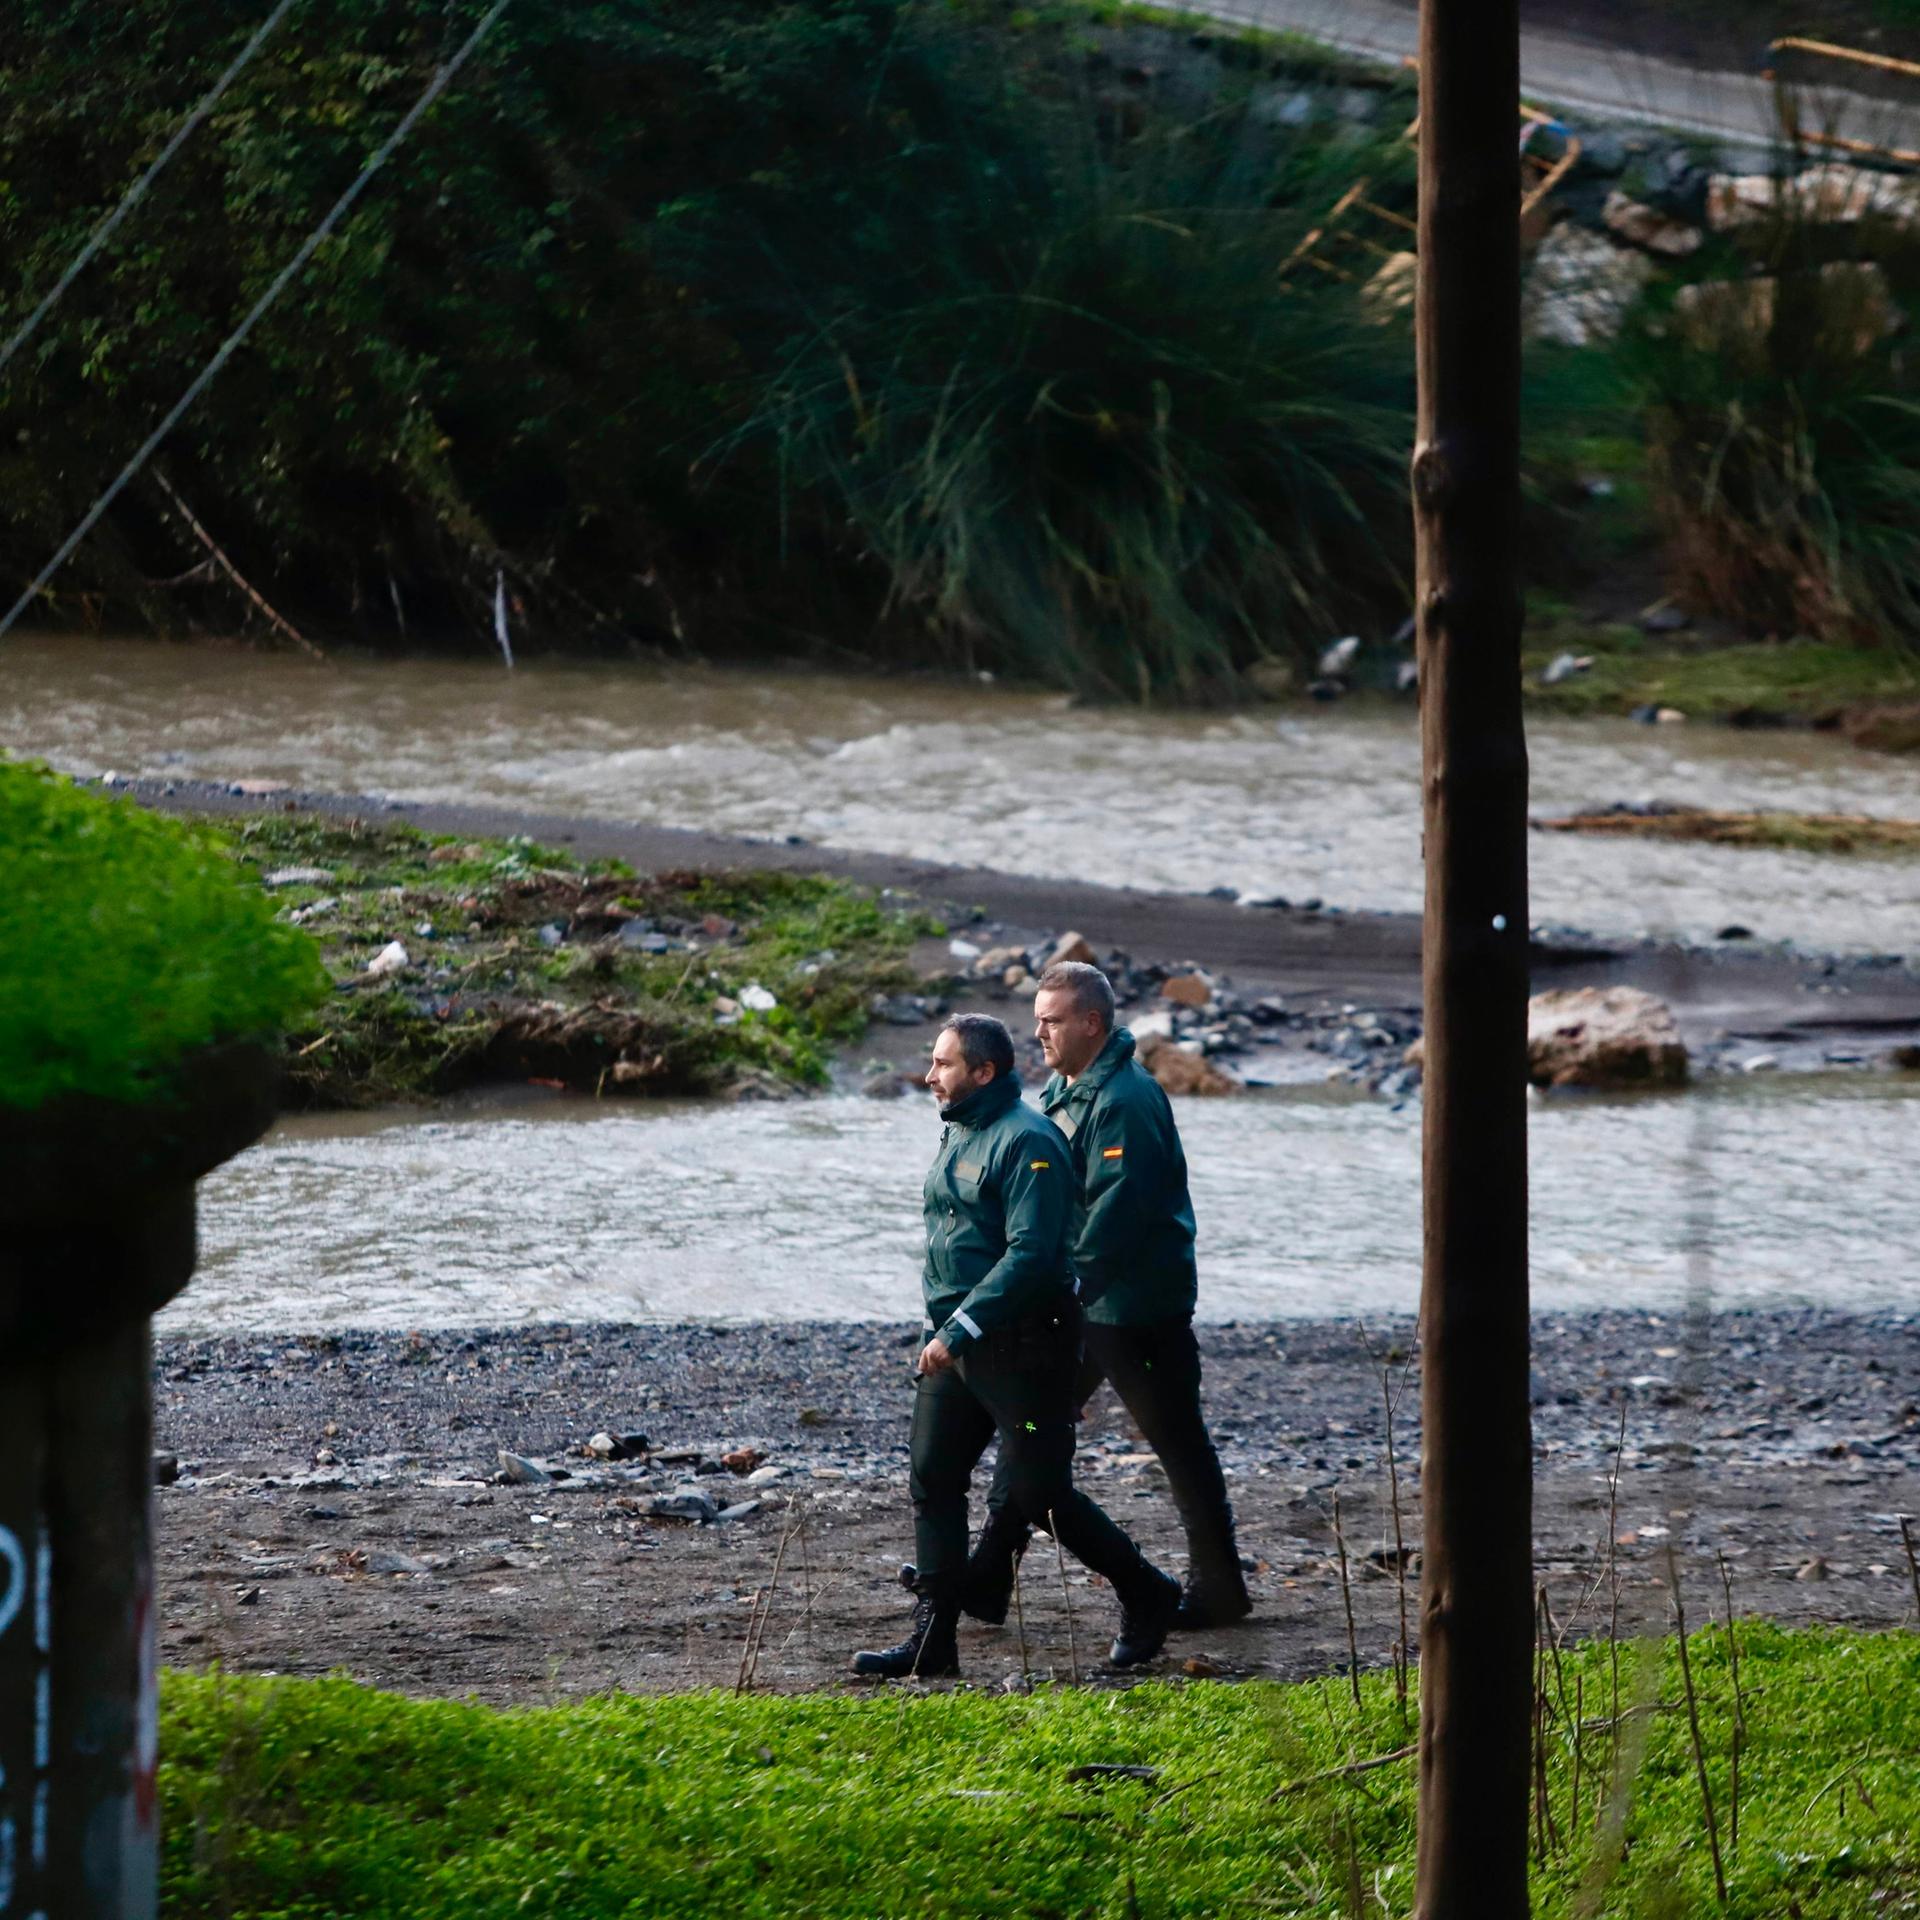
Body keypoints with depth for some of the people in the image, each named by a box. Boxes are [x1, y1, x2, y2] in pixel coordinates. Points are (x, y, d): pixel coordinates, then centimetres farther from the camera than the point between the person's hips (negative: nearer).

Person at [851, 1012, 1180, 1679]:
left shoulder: (1026, 1142, -17)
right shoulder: (957, 1132, 13)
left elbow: (1029, 1253, -25)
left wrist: (960, 1328, -27)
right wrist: (944, 1329, 18)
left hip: (1021, 1345, -9)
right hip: (955, 1341, 9)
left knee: (1035, 1492, -5)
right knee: (932, 1479, 4)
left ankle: (1146, 1594, 14)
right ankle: (932, 1637, 6)